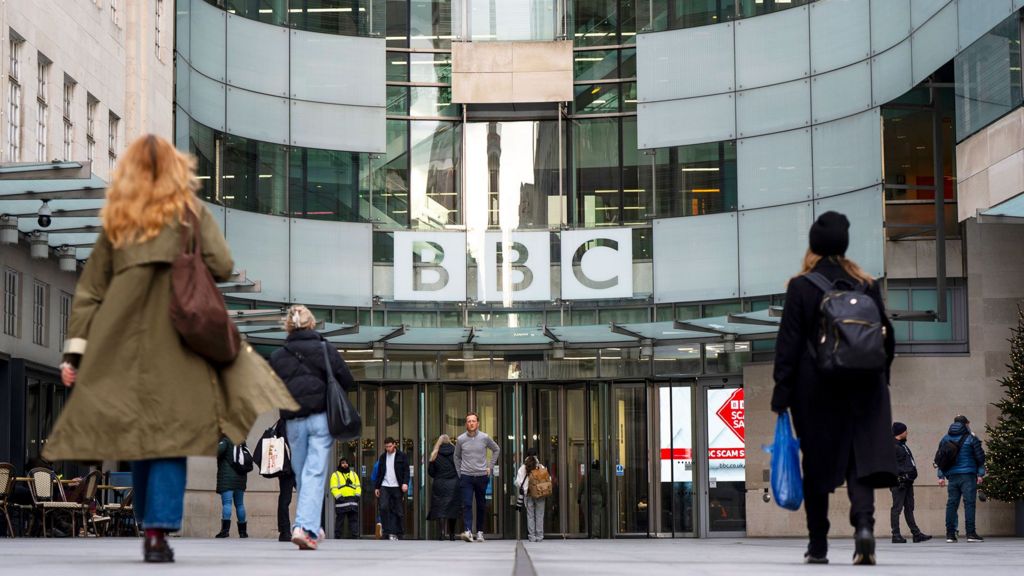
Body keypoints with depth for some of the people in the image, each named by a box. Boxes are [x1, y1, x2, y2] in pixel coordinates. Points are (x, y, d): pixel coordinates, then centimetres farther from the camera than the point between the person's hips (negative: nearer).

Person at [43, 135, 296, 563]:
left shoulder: (115, 220, 12)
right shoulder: (190, 212, 3)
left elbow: (90, 290, 9)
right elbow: (221, 267, -5)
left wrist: (75, 350, 8)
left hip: (123, 344, 4)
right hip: (175, 340, -3)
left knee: (140, 432, 13)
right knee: (172, 433, -3)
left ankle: (148, 525, 18)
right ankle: (158, 532, -12)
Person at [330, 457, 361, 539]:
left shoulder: (354, 474, 21)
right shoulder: (335, 475, 7)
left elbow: (358, 486, 17)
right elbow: (333, 488, -3)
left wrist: (357, 495, 1)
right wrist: (338, 496, -15)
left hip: (352, 501, 4)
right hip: (341, 500, -4)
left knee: (354, 520, 0)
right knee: (339, 521, -3)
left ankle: (354, 537, 0)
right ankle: (337, 538, 2)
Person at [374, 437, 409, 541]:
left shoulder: (401, 456, 2)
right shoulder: (383, 457, 14)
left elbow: (406, 470, -3)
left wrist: (405, 483, -16)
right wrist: (376, 487, 15)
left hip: (397, 487, -3)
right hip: (384, 486, 3)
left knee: (398, 511, -2)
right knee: (384, 507, -14)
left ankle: (395, 533, 4)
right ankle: (387, 530, -7)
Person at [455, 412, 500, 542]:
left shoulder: (484, 438, -2)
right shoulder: (461, 439, 0)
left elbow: (496, 450, 14)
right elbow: (457, 457, 16)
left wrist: (490, 466, 9)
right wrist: (459, 472, 10)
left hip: (482, 476, 1)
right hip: (466, 476, -1)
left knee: (481, 505, 8)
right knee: (467, 504, -13)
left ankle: (480, 531, 18)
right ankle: (468, 531, -22)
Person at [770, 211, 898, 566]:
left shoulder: (801, 287, -4)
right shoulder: (868, 285, 5)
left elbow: (788, 344, -6)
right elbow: (887, 338, 8)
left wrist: (781, 396, -4)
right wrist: (879, 382, 19)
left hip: (815, 390, -2)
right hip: (863, 389, 2)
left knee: (817, 465, 7)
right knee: (862, 458, 0)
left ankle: (818, 546, 11)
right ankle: (864, 523, -24)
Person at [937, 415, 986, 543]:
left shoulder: (945, 439, 11)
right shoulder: (971, 438, -1)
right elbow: (980, 457, -2)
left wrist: (941, 476, 14)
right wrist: (980, 474, 5)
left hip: (952, 476, 4)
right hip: (968, 475, -4)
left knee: (951, 504, 5)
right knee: (969, 503, -5)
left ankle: (950, 534, 4)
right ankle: (971, 533, -10)